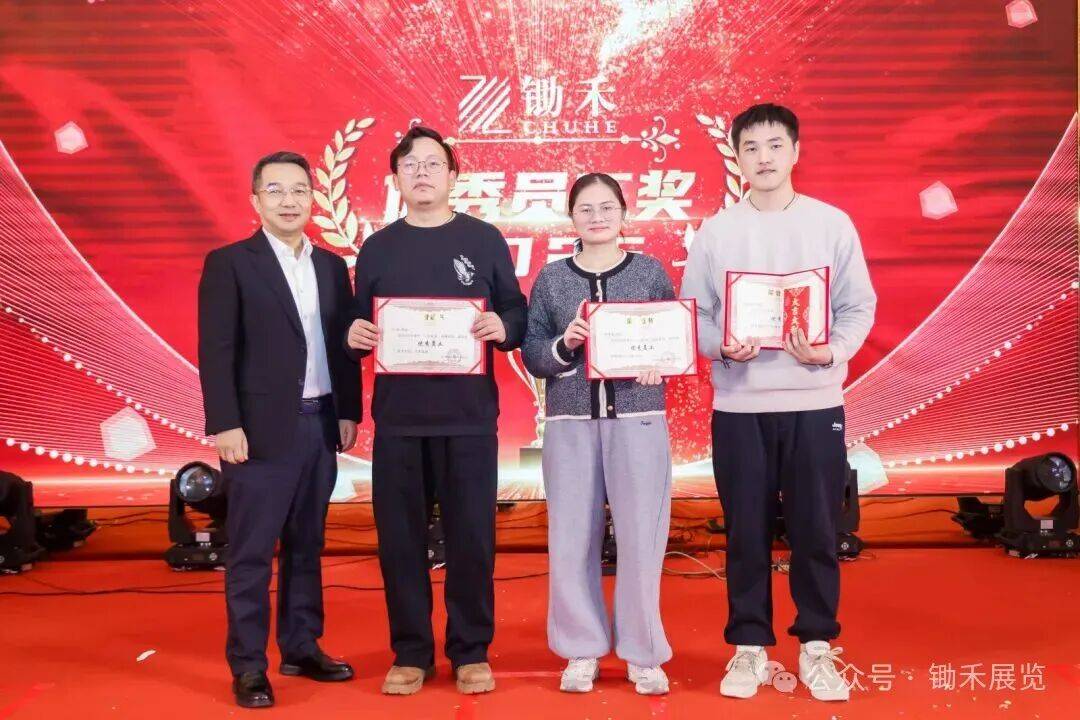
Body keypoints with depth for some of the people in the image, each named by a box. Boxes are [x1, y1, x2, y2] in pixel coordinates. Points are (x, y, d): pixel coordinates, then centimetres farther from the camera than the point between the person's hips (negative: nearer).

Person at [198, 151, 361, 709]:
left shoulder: (331, 265, 12)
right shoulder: (229, 263, -3)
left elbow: (343, 345, 13)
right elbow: (216, 351, -8)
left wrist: (349, 412, 7)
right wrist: (225, 425, -14)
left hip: (320, 425, 5)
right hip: (263, 428, -5)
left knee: (306, 544, 13)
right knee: (251, 551, 1)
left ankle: (302, 647, 24)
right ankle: (248, 666, 9)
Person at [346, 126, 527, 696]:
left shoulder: (484, 240, 6)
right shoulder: (377, 248, 11)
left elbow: (517, 316, 6)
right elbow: (360, 326, 14)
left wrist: (502, 327, -15)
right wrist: (355, 335, -9)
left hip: (469, 416, -1)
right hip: (397, 417, 2)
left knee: (471, 537, 3)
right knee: (400, 539, 5)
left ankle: (471, 653, 17)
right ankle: (410, 654, 18)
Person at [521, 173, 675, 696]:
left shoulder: (650, 271, 6)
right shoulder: (551, 278, 7)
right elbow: (531, 355, 4)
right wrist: (563, 345, -15)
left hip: (639, 420, -1)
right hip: (570, 422, 1)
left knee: (641, 536, 0)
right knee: (571, 539, 3)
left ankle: (643, 653, 15)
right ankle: (581, 650, 18)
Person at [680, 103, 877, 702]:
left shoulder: (832, 223, 3)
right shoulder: (716, 231, 4)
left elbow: (860, 307, 2)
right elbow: (692, 313, 5)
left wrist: (832, 351, -16)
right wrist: (721, 346, -15)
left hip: (814, 401, 0)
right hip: (738, 405, 1)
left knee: (815, 531, 6)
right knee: (746, 532, 7)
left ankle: (816, 647, 21)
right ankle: (749, 647, 20)